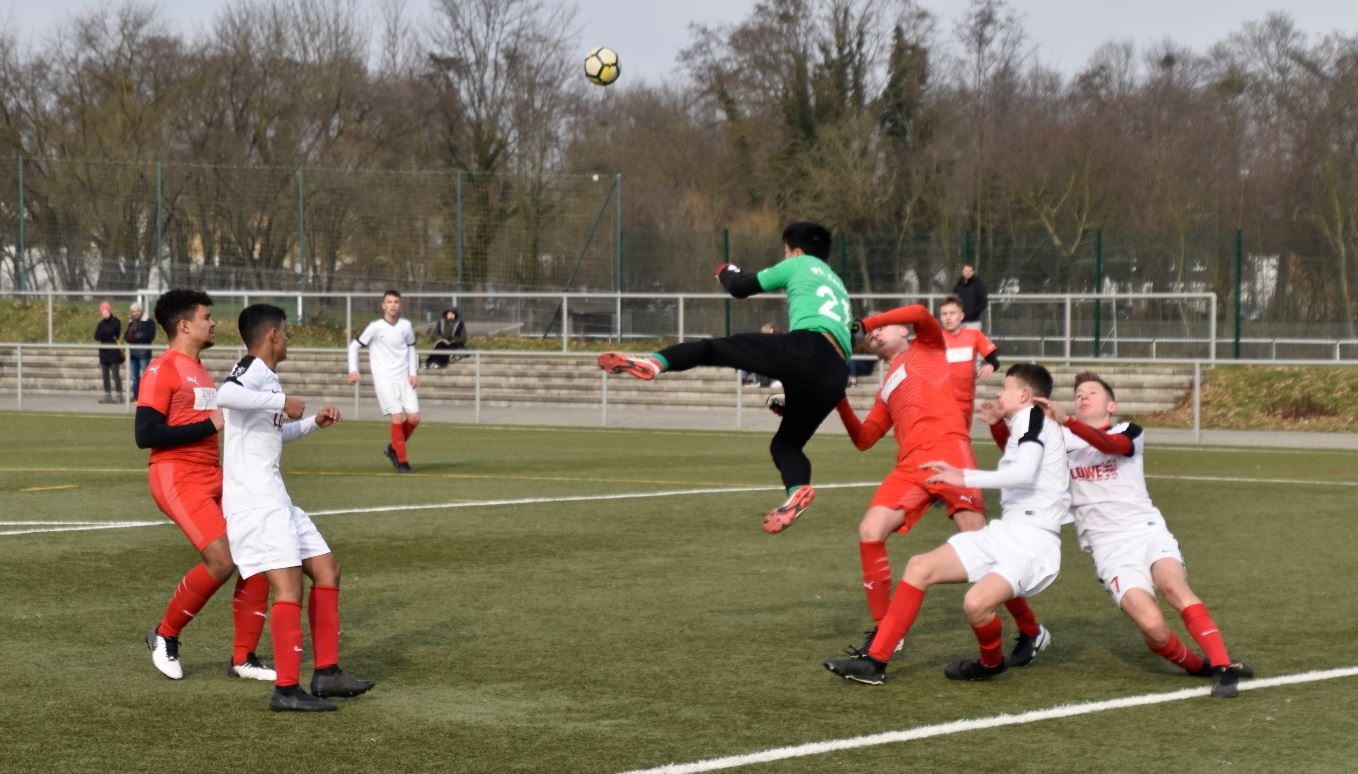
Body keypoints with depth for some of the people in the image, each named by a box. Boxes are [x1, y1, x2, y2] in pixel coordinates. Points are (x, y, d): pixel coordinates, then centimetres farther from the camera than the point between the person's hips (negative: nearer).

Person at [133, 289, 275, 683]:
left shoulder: (199, 371, 19)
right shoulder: (162, 370, -9)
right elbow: (146, 435, -18)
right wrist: (210, 424, -17)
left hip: (213, 477, 9)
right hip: (177, 478, -9)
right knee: (222, 560, -20)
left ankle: (243, 658, 7)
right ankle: (165, 635, 1)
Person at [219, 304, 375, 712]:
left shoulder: (265, 377, 19)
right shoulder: (253, 371, -11)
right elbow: (226, 395, -36)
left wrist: (312, 423, 25)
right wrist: (282, 401, -27)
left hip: (272, 498, 10)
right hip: (253, 499, -10)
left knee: (326, 570, 12)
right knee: (289, 585, -15)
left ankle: (326, 673, 15)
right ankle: (287, 690, -15)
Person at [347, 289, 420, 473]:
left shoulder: (406, 325, 2)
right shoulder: (376, 327, -9)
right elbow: (354, 345, -1)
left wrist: (414, 373, 7)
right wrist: (353, 370, -9)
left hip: (404, 379, 4)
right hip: (384, 380, -4)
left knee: (414, 418, -3)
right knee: (397, 418, -13)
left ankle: (393, 449, 21)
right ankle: (402, 461, -4)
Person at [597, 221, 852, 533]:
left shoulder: (800, 265, 19)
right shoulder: (837, 284, 38)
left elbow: (741, 287, 21)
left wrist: (727, 273, 44)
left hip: (806, 348, -6)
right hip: (835, 376, 6)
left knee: (712, 349, -3)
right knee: (785, 444, 15)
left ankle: (652, 363, -26)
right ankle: (797, 488, -13)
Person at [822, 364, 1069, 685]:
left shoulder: (1033, 417, -8)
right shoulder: (1024, 426, 21)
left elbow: (1025, 472, -23)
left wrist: (964, 477, -23)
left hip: (1033, 541, -10)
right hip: (1004, 531, 10)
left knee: (976, 603, -31)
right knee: (920, 567, 3)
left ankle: (992, 662, 3)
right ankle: (874, 662, 4)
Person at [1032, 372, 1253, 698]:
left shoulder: (1129, 432, 6)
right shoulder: (1063, 442, 15)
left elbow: (1111, 444, -18)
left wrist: (1065, 421, -33)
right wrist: (998, 424, -15)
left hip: (1147, 530, -1)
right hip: (1109, 548, 1)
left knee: (1173, 585, -33)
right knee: (1152, 626, -22)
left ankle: (1223, 667, -33)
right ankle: (1200, 666, 3)